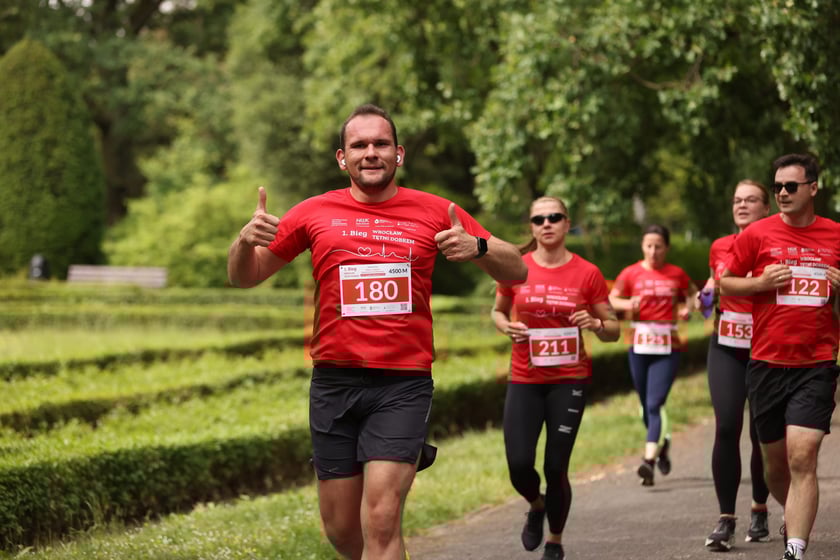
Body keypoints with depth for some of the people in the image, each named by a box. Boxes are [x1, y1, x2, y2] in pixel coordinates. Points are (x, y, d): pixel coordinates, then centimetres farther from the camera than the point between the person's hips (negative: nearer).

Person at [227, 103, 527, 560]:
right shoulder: (315, 213, 6)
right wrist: (246, 240, -9)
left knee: (381, 523, -14)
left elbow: (516, 270, 6)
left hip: (404, 385, -2)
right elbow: (243, 277, 14)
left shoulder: (435, 213, 3)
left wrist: (477, 247, -16)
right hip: (334, 383, 2)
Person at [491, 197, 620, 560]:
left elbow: (613, 330, 4)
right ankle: (536, 506, 27)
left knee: (556, 467, -2)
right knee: (519, 464, -9)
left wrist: (595, 324, -18)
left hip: (569, 381, -1)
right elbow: (498, 311, 17)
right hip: (524, 381, 1)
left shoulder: (587, 273, -3)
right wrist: (507, 327, -5)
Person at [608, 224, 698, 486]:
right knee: (646, 405, 13)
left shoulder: (676, 274, 4)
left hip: (667, 348, -2)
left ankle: (649, 460, -21)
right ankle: (662, 442, 40)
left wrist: (687, 307, -3)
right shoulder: (631, 273, 3)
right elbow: (612, 298, 4)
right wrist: (627, 304, -17)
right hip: (639, 344, 2)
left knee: (655, 404, -14)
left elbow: (692, 293, 19)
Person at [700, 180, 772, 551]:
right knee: (726, 428, -12)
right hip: (726, 349, 2)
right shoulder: (719, 248, 6)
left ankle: (760, 511, 26)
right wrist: (711, 290, 4)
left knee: (763, 434, 5)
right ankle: (726, 520, -9)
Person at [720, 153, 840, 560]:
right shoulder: (757, 234, 2)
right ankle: (793, 515, 41)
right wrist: (762, 282, -9)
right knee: (775, 462, 12)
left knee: (802, 459, -16)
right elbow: (726, 283, 9)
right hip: (766, 363, 2)